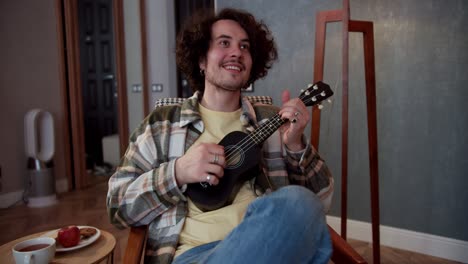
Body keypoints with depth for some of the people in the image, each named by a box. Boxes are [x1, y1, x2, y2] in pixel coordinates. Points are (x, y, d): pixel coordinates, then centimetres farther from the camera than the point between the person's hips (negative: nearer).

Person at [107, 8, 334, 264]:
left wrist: (296, 146, -7)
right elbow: (118, 206, 8)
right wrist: (177, 173, -9)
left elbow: (321, 200, 11)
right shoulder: (161, 123, 10)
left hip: (272, 241, 3)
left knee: (297, 202, -32)